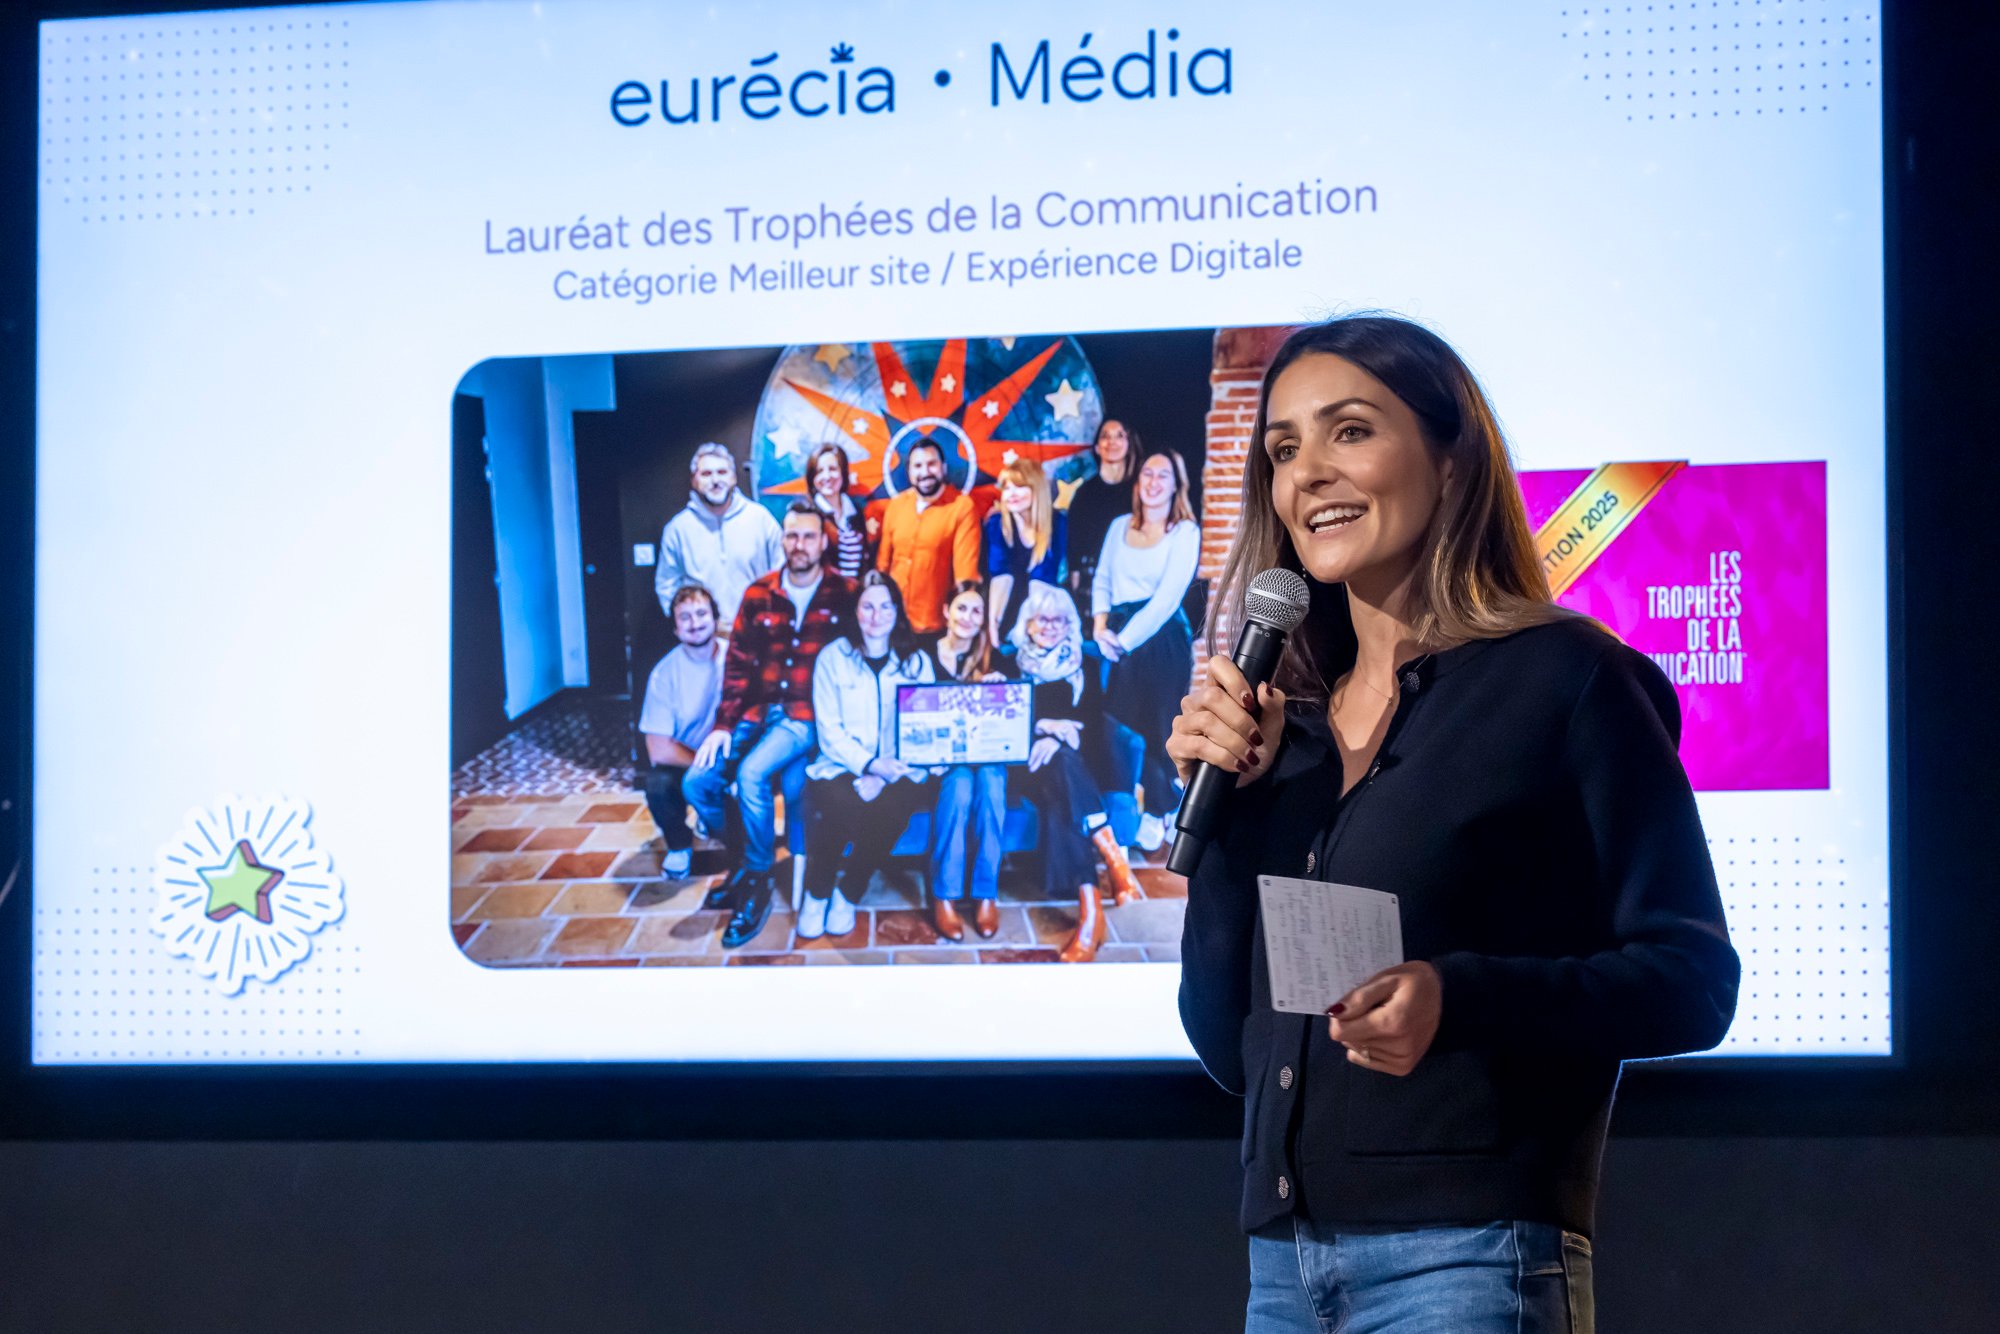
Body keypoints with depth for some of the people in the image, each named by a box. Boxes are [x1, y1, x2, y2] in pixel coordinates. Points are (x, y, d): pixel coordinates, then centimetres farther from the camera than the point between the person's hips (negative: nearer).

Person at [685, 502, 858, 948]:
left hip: (808, 716, -5)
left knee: (752, 774, -30)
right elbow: (738, 665, 9)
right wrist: (723, 725, -2)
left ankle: (756, 885, -15)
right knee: (698, 782, -13)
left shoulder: (844, 596, -2)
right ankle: (741, 858, 12)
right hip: (759, 712, 5)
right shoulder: (758, 595, 8)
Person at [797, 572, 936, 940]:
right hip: (842, 767, -1)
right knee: (839, 805, -35)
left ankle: (847, 894, -11)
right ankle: (816, 893, -10)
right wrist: (869, 764, -18)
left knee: (888, 808, -34)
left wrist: (884, 776, -16)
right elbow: (829, 730, -1)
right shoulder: (833, 658, 6)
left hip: (899, 771, 1)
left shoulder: (917, 662, 9)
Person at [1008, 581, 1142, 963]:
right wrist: (1043, 726, -15)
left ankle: (1089, 909, -45)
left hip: (1075, 758, 1)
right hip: (1030, 764, -1)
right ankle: (1115, 862, -49)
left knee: (1062, 798, -35)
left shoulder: (1084, 665, 17)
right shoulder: (1010, 662, 15)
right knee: (1060, 765, -37)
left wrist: (1062, 735, -15)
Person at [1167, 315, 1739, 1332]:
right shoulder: (1288, 725, 14)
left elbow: (1692, 981, -7)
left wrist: (1457, 998, -21)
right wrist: (1222, 803, 1)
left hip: (1468, 1250, -5)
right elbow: (1229, 1047, 11)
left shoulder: (1563, 678, -1)